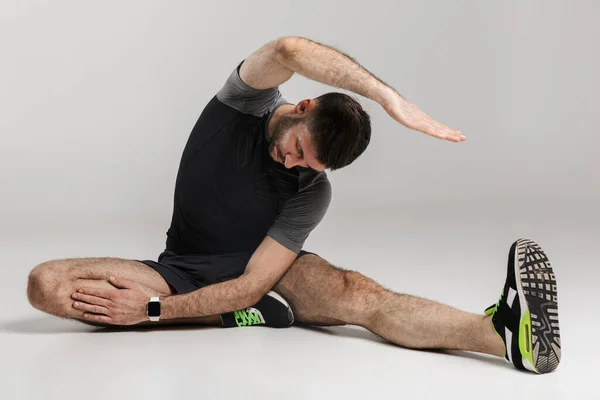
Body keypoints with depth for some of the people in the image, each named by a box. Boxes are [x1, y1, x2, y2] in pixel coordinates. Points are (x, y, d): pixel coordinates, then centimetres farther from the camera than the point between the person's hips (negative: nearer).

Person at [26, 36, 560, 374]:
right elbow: (289, 51, -38)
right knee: (46, 284, -24)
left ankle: (506, 331, -58)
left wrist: (151, 309, -32)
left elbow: (251, 285, -24)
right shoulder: (247, 101, -13)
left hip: (259, 273, -2)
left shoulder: (312, 192, -16)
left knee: (356, 294, -34)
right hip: (184, 268, 2)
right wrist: (390, 97, -49)